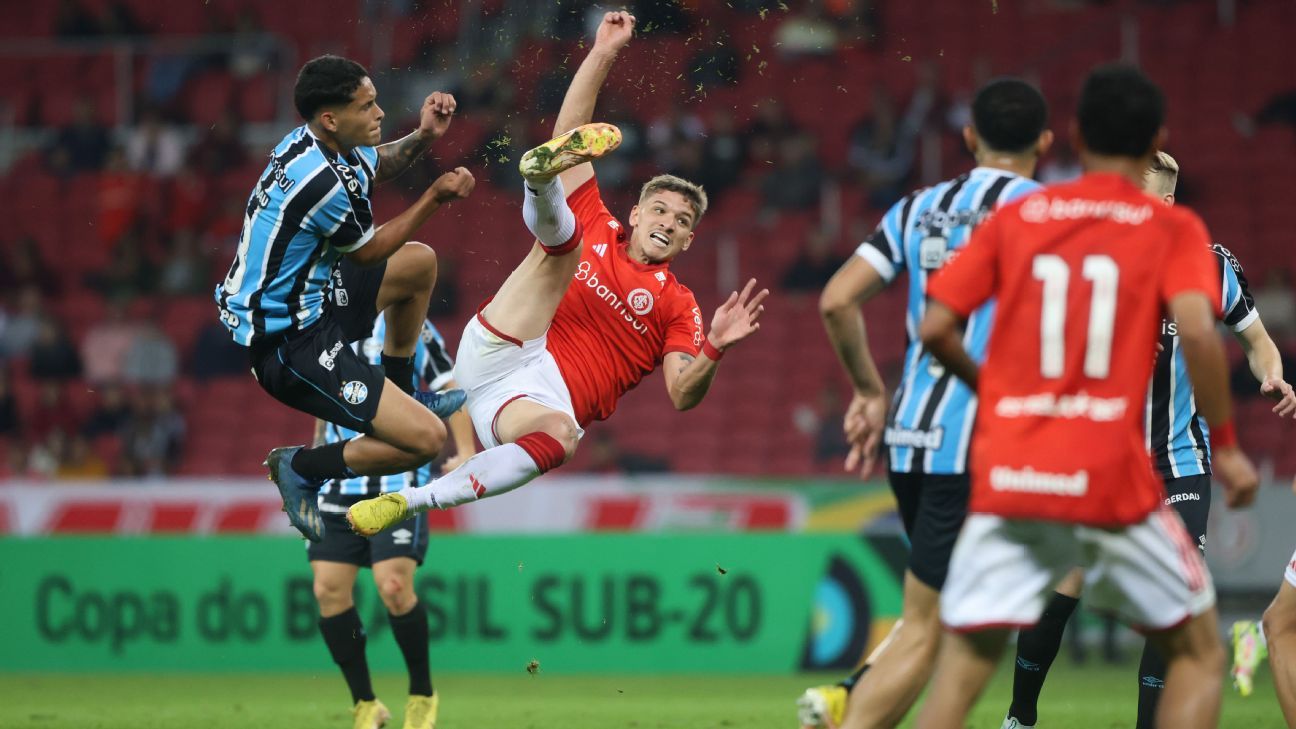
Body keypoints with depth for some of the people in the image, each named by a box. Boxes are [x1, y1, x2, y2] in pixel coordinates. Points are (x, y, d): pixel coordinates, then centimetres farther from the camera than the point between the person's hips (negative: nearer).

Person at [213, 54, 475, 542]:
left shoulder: (309, 140, -1)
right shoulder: (323, 181, -28)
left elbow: (375, 166, 23)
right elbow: (369, 251, -9)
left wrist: (422, 137, 4)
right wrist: (436, 197, -1)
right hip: (290, 344, -10)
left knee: (419, 262, 27)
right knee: (426, 439, -15)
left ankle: (401, 394, 36)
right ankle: (303, 468, 2)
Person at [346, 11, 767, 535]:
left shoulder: (677, 305, 16)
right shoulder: (596, 227, 20)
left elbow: (682, 394, 2)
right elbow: (569, 132, 12)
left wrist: (715, 348, -17)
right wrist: (602, 55, 4)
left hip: (548, 400, -1)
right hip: (497, 353, 1)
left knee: (558, 436, -40)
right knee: (562, 235, -15)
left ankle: (411, 503, -41)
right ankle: (542, 176, -52)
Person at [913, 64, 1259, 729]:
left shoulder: (1014, 218, 11)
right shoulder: (1172, 229, 4)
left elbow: (934, 329, 6)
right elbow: (1197, 332, -13)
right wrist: (1226, 445, -3)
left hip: (1004, 476, 2)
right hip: (1111, 476, -2)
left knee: (961, 669, 3)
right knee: (1198, 653, 15)